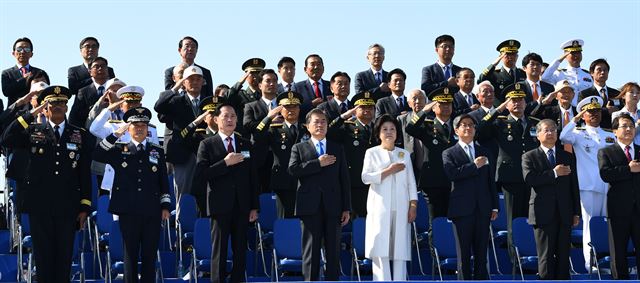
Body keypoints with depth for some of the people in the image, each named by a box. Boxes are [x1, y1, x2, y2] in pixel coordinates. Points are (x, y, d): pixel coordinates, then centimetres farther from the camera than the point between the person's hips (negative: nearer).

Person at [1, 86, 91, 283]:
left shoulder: (80, 135, 8)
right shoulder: (33, 132, 7)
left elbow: (85, 174, 7)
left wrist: (85, 207, 2)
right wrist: (31, 114, -11)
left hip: (68, 207, 0)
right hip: (39, 207, 0)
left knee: (64, 257, 4)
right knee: (43, 256, 4)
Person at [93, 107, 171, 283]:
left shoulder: (157, 152, 12)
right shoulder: (118, 150, 8)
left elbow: (164, 182, 13)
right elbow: (96, 155, -8)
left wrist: (165, 206, 5)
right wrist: (116, 134, -10)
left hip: (152, 212, 1)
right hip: (128, 212, -1)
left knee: (150, 255, 3)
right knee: (131, 254, 3)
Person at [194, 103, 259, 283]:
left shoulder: (246, 144, 12)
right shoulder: (207, 145, 3)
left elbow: (253, 177, 11)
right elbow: (201, 173, -9)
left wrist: (254, 207, 6)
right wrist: (225, 163, -16)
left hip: (242, 206, 3)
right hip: (220, 205, -3)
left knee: (240, 249, 4)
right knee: (219, 249, 0)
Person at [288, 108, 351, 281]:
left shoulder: (337, 149, 16)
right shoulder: (299, 148, 11)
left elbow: (344, 180, 11)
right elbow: (293, 169, -9)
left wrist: (346, 208, 4)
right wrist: (318, 163, -11)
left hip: (333, 207, 2)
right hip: (310, 207, -2)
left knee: (333, 251, 3)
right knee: (311, 250, 0)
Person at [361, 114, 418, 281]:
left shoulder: (404, 154, 16)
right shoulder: (372, 153, 8)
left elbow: (411, 182, 11)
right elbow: (365, 177, -5)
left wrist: (413, 205, 1)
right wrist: (389, 170, -9)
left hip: (401, 208, 2)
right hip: (380, 208, -2)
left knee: (400, 248, -2)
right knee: (380, 248, -9)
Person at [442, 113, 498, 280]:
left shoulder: (484, 152, 17)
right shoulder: (449, 153, 5)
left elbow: (491, 181, 15)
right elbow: (451, 173, -16)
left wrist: (495, 207, 10)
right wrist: (474, 165, -13)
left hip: (483, 209, 3)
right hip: (462, 209, -3)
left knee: (481, 252, 4)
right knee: (464, 252, 0)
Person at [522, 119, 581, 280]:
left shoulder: (567, 157, 16)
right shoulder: (530, 157, 5)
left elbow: (574, 186, 14)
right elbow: (529, 179, -13)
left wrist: (576, 213, 10)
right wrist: (554, 173, -14)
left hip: (564, 215, 3)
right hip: (543, 214, -3)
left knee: (563, 256, 3)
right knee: (546, 257, -3)